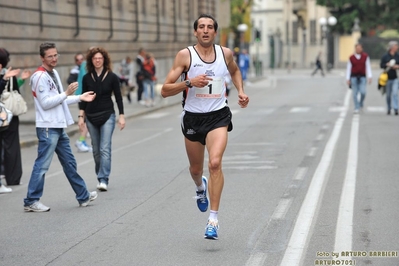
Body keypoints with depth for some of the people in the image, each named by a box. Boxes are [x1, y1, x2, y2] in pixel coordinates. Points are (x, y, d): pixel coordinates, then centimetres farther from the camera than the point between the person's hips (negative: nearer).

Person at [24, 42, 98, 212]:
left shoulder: (54, 73, 15)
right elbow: (45, 103, -19)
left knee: (69, 163, 15)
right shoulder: (40, 76, -14)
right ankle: (31, 201, 2)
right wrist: (66, 93, -21)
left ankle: (83, 197, 24)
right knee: (42, 165, -5)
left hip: (59, 127, 9)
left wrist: (80, 97, 17)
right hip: (47, 128, -9)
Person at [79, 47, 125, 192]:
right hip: (91, 117, 3)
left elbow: (118, 97, 0)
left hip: (107, 116, -3)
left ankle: (103, 180, -15)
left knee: (105, 149, -11)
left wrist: (121, 116, -3)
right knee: (96, 150, 8)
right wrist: (81, 116, 3)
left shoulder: (112, 77, -3)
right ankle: (100, 177, 18)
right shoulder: (87, 78, 3)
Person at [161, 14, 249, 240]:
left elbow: (235, 71, 26)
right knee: (196, 169, 17)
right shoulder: (185, 55, -8)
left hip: (218, 116, 0)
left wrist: (241, 91, 10)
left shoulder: (225, 53, 1)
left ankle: (214, 219, -16)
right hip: (193, 117, 1)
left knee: (215, 163, -22)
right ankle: (201, 188, 56)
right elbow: (165, 90, -10)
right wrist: (189, 82, -24)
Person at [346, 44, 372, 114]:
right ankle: (356, 108, 4)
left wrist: (369, 77, -7)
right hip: (354, 77, 0)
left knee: (363, 92, -13)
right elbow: (348, 68, 5)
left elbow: (368, 67, 1)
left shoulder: (365, 56, 2)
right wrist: (348, 79, 1)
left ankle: (361, 103, 16)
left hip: (362, 77, 0)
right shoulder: (351, 58, 2)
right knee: (355, 93, -2)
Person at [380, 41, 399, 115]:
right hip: (388, 78, 0)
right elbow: (381, 65, -2)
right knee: (388, 95, 9)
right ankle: (388, 109, 23)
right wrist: (387, 65, -18)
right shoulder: (385, 56, 1)